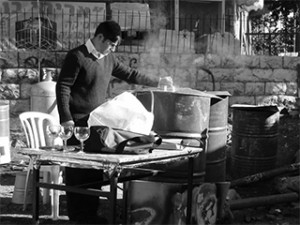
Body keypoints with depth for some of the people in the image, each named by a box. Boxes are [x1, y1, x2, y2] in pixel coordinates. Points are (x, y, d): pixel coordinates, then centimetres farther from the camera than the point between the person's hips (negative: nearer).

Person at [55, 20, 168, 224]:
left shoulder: (108, 58, 12)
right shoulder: (77, 57, -10)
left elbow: (129, 74, 23)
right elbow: (63, 87, -10)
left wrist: (157, 82, 25)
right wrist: (66, 119, -15)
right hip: (78, 122, -7)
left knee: (97, 168, 6)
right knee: (77, 168, -3)